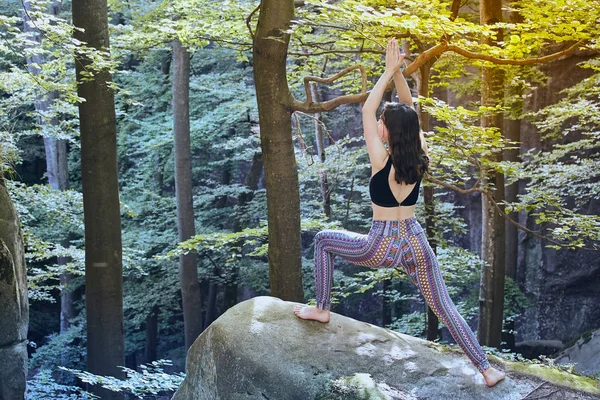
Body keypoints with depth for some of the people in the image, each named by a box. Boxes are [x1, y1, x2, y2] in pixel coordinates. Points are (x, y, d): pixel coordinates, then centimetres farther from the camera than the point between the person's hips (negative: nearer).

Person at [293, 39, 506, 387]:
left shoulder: (382, 161, -15)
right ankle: (486, 368, 6)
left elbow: (367, 109, -9)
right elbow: (410, 109, 6)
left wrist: (389, 72, -6)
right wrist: (398, 71, -3)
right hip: (415, 242, 4)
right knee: (444, 308, 11)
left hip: (383, 246, -4)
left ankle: (322, 309, 22)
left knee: (324, 240, 18)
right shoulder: (421, 157, -3)